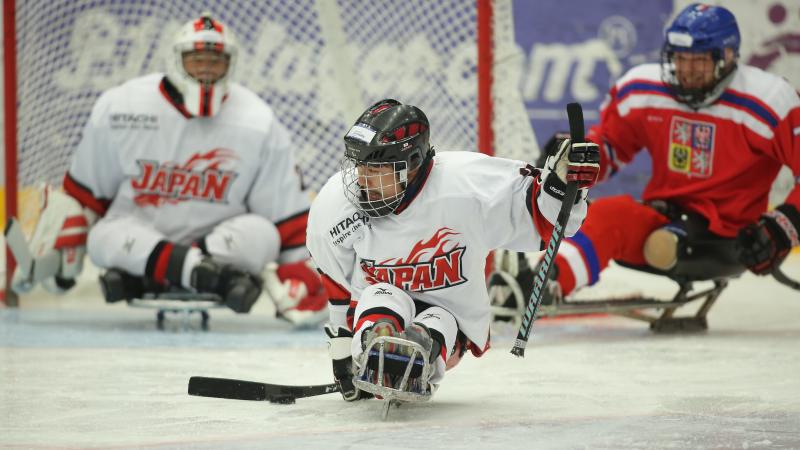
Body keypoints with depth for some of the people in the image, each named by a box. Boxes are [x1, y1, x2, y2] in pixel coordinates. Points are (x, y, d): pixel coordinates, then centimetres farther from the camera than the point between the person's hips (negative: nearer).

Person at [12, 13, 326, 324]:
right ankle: (211, 274, -49)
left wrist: (300, 275, -6)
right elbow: (83, 192, 3)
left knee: (260, 235, -29)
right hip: (136, 234, 0)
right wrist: (62, 249, 6)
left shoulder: (260, 125, -9)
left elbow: (287, 216, -3)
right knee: (104, 240, -31)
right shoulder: (119, 108, -9)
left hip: (222, 239, 0)